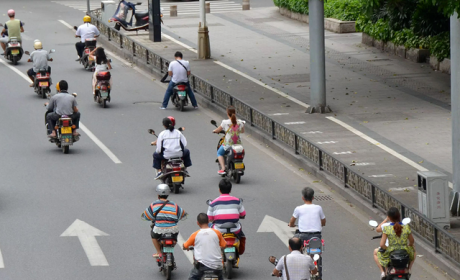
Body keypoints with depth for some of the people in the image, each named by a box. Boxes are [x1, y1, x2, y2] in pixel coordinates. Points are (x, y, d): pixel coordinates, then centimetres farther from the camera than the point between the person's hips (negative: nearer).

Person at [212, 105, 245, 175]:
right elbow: (242, 131, 14)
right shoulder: (240, 122, -4)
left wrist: (214, 131, 23)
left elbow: (218, 130, 0)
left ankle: (223, 169, 5)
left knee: (219, 153, 21)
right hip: (238, 143, 4)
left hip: (228, 144, -4)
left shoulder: (225, 122, -14)